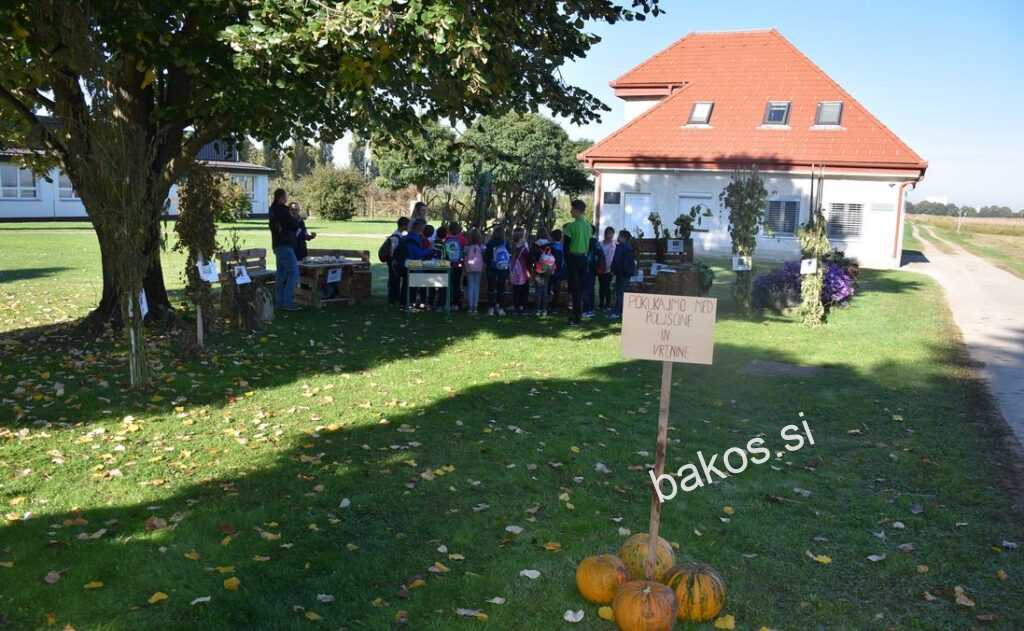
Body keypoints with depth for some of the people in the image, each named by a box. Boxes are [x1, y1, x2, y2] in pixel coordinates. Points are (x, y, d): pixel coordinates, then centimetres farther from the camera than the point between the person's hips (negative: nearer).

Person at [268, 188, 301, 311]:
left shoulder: (273, 210, 14)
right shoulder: (283, 210, -15)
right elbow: (294, 224, -12)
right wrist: (297, 219, 7)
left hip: (278, 245, 10)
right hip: (285, 245, -10)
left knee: (281, 273, 11)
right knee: (293, 273, -9)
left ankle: (280, 302, 13)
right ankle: (287, 302, -12)